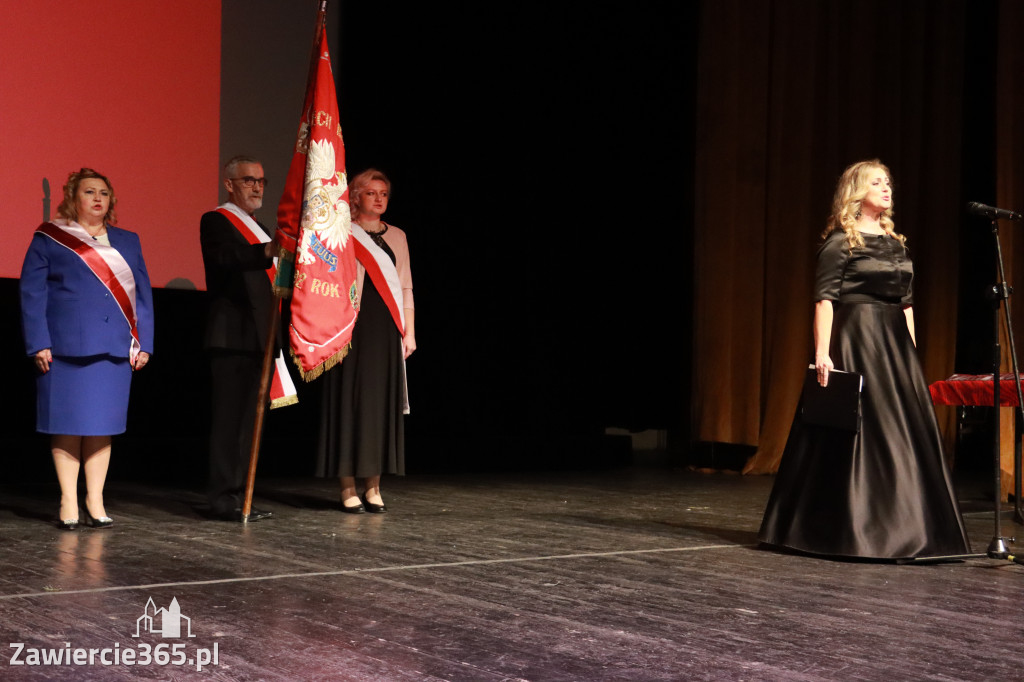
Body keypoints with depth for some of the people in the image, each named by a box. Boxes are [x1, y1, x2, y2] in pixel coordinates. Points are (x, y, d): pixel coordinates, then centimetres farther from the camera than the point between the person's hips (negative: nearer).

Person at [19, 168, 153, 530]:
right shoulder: (48, 239, 6)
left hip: (115, 350, 3)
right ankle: (68, 502, 4)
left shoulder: (127, 242, 16)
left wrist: (143, 344, 4)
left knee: (102, 426, 4)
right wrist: (39, 343, -9)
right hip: (67, 348, -3)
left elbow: (143, 295, 13)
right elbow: (31, 292, 1)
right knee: (67, 425, -2)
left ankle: (95, 501, 9)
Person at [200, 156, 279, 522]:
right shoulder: (216, 221, -4)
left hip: (256, 337, 9)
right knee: (229, 417, -9)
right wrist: (266, 253, -39)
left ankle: (234, 496, 16)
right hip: (232, 336, -9)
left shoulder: (259, 229, 24)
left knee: (247, 418, 10)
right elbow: (223, 260, -25)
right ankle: (222, 499, -7)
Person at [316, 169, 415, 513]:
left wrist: (409, 330, 6)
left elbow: (406, 286, 14)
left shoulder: (397, 237, 15)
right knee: (350, 400, -4)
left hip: (386, 330, 4)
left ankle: (373, 486, 9)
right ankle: (348, 487, -1)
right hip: (353, 327, -4)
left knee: (380, 403, 3)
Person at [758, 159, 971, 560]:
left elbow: (906, 302, 18)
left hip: (895, 344, 8)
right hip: (854, 341, -7)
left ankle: (900, 528, 17)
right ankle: (840, 528, 5)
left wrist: (911, 352, 14)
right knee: (852, 430, -5)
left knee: (902, 433, 8)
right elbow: (824, 299, -13)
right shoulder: (840, 241, -6)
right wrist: (822, 353, -21)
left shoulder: (895, 241, 15)